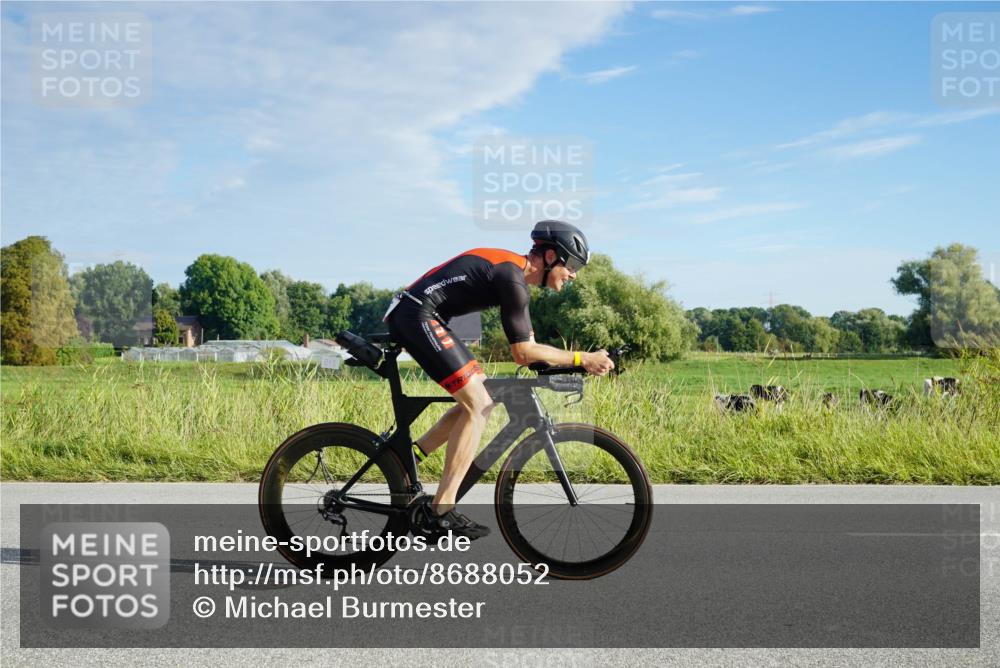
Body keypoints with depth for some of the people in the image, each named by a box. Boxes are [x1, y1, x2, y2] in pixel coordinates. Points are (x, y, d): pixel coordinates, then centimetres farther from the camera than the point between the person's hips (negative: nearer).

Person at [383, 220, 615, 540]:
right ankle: (441, 511, -13)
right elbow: (522, 352, -18)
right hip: (417, 316, -10)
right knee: (477, 404, -13)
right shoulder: (512, 278, -16)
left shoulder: (514, 271, 15)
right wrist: (582, 359, -14)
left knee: (483, 399, 10)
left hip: (410, 317, 10)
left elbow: (527, 344, 21)